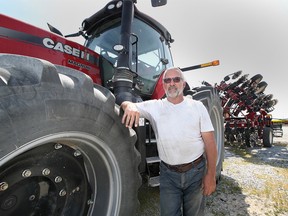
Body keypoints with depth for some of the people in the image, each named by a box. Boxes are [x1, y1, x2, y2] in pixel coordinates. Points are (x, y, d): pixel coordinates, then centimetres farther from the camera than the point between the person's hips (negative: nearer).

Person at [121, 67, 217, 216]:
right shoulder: (154, 107, -2)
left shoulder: (197, 106, -2)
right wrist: (130, 105, -30)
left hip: (196, 170, 1)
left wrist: (211, 175, -6)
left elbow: (210, 143, -3)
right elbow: (125, 104, -5)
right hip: (168, 173, 0)